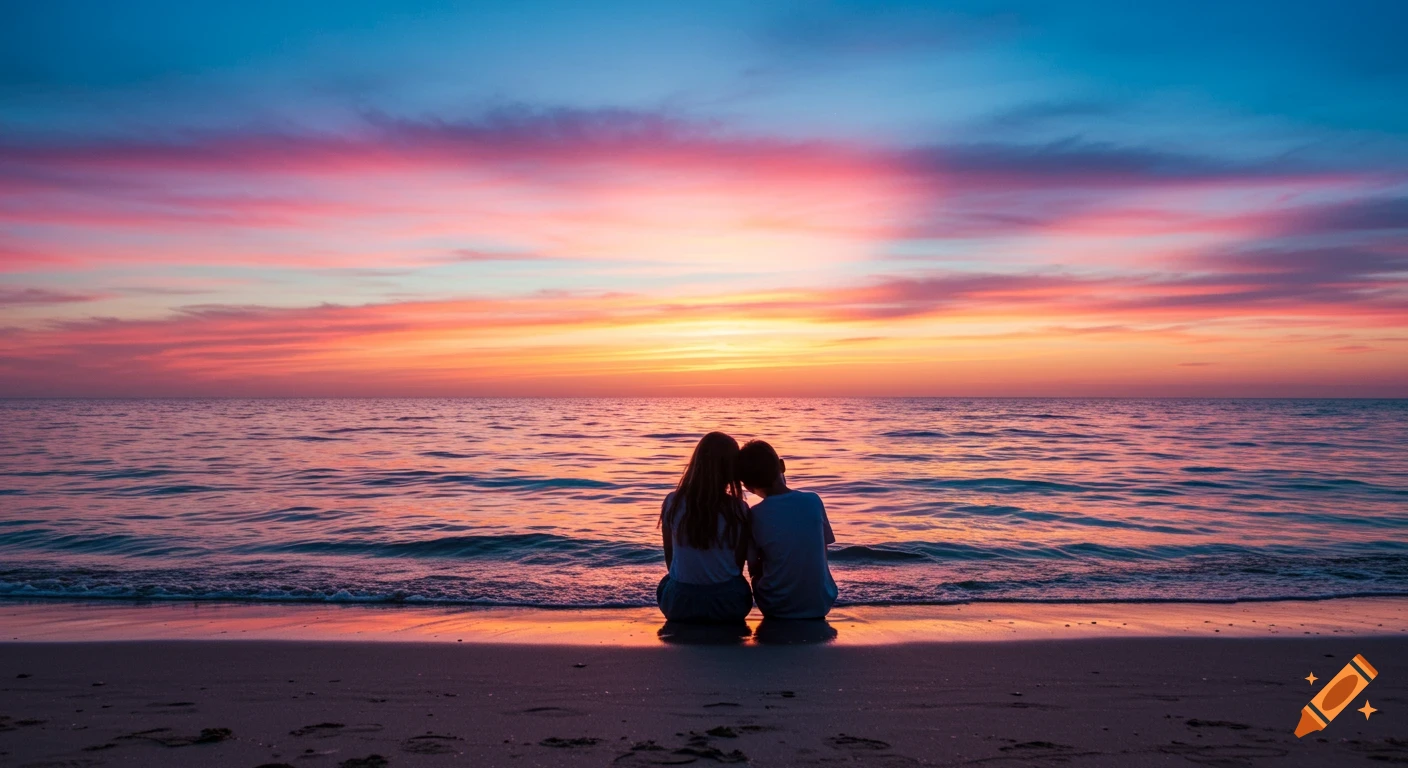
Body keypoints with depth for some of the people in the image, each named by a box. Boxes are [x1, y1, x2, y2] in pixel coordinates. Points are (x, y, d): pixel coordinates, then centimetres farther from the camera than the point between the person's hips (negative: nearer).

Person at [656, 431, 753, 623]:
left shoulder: (673, 503, -10)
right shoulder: (738, 509, -12)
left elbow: (669, 558, 2)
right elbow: (740, 562, -1)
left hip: (680, 602, 0)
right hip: (727, 603, 0)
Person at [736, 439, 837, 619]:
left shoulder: (754, 515, -12)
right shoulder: (813, 501, -7)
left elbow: (754, 570, -3)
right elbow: (823, 553, 5)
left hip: (777, 607, -2)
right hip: (820, 604, 2)